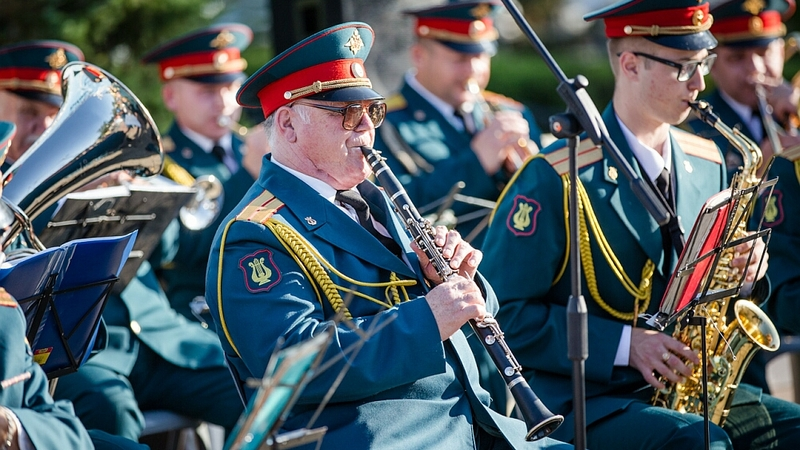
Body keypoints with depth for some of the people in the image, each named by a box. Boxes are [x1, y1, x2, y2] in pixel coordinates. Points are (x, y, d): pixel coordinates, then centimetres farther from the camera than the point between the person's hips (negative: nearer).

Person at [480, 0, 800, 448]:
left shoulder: (708, 162, 12)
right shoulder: (556, 179, -10)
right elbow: (503, 313, -12)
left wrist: (742, 272, -2)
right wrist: (625, 344, -18)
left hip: (690, 387, 7)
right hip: (580, 402, -7)